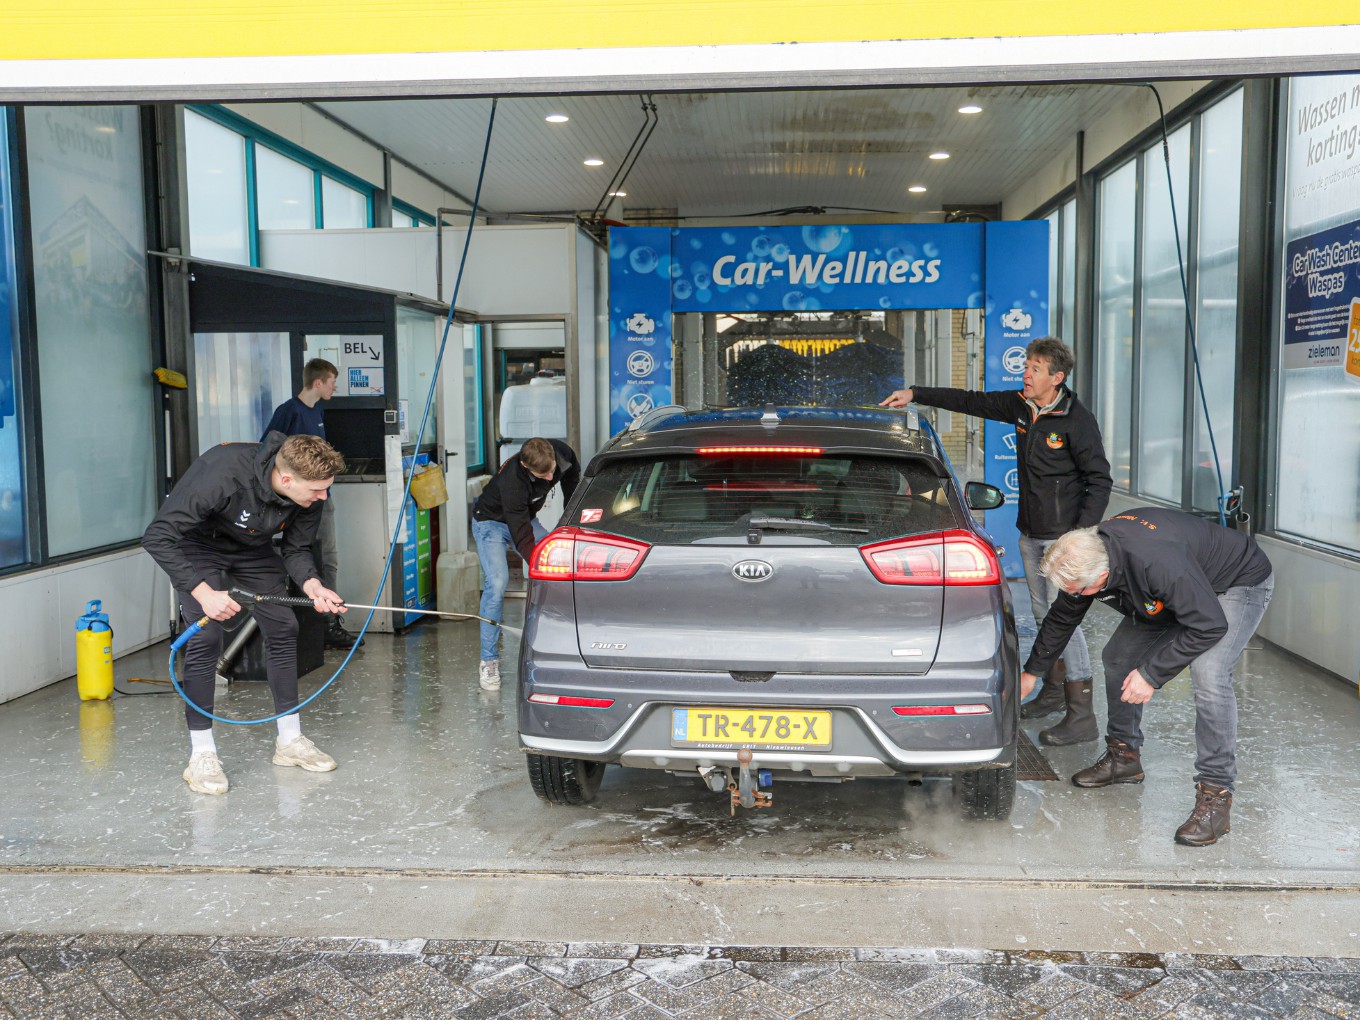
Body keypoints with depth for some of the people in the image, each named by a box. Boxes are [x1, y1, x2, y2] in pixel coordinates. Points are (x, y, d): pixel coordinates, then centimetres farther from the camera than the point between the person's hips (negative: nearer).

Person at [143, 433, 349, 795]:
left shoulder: (310, 493, -23)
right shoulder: (222, 474, -41)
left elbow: (296, 549, -7)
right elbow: (157, 537, -35)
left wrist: (313, 586, -27)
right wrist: (204, 592, -40)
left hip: (252, 548, 6)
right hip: (196, 544, -5)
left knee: (283, 627, 0)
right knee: (206, 635, -17)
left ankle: (289, 739, 11)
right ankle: (201, 753, -6)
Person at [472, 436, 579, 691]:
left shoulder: (563, 454, -23)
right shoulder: (511, 481, -40)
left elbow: (572, 480, 2)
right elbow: (522, 536, -37)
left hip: (525, 517, 6)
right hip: (491, 521, -6)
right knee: (497, 582, -25)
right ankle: (489, 660, -14)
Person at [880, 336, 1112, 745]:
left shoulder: (1077, 420, -16)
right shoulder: (1019, 405, 4)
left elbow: (1099, 480, -14)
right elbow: (970, 401, 13)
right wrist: (915, 394, 9)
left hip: (1064, 535, -8)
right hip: (1030, 532, 8)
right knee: (1042, 614, 17)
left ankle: (1081, 715, -5)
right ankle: (1054, 690, 33)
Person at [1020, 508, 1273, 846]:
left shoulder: (1159, 563, -44)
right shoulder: (1086, 556, -17)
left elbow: (1209, 626, -33)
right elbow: (1062, 617, 2)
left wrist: (1151, 674, -29)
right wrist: (1032, 671, 12)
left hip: (1241, 582, -8)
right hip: (1175, 593, 8)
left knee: (1208, 673, -28)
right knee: (1118, 656, 6)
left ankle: (1215, 794, -19)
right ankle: (1124, 756, 24)